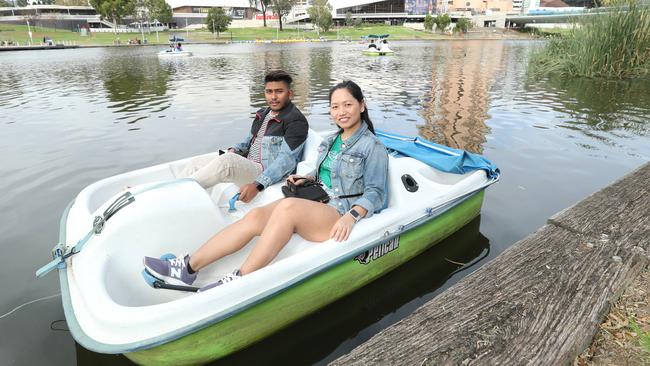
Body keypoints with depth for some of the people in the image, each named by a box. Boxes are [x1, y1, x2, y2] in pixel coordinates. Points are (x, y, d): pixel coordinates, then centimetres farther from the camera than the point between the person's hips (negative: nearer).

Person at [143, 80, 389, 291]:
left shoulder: (373, 147, -4)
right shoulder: (332, 140, 19)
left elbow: (375, 193, -9)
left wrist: (351, 216, -26)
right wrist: (308, 178, 9)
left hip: (340, 217, -7)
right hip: (314, 205, 7)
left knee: (287, 207, -36)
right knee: (255, 216, -18)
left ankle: (239, 281, -28)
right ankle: (187, 267, -15)